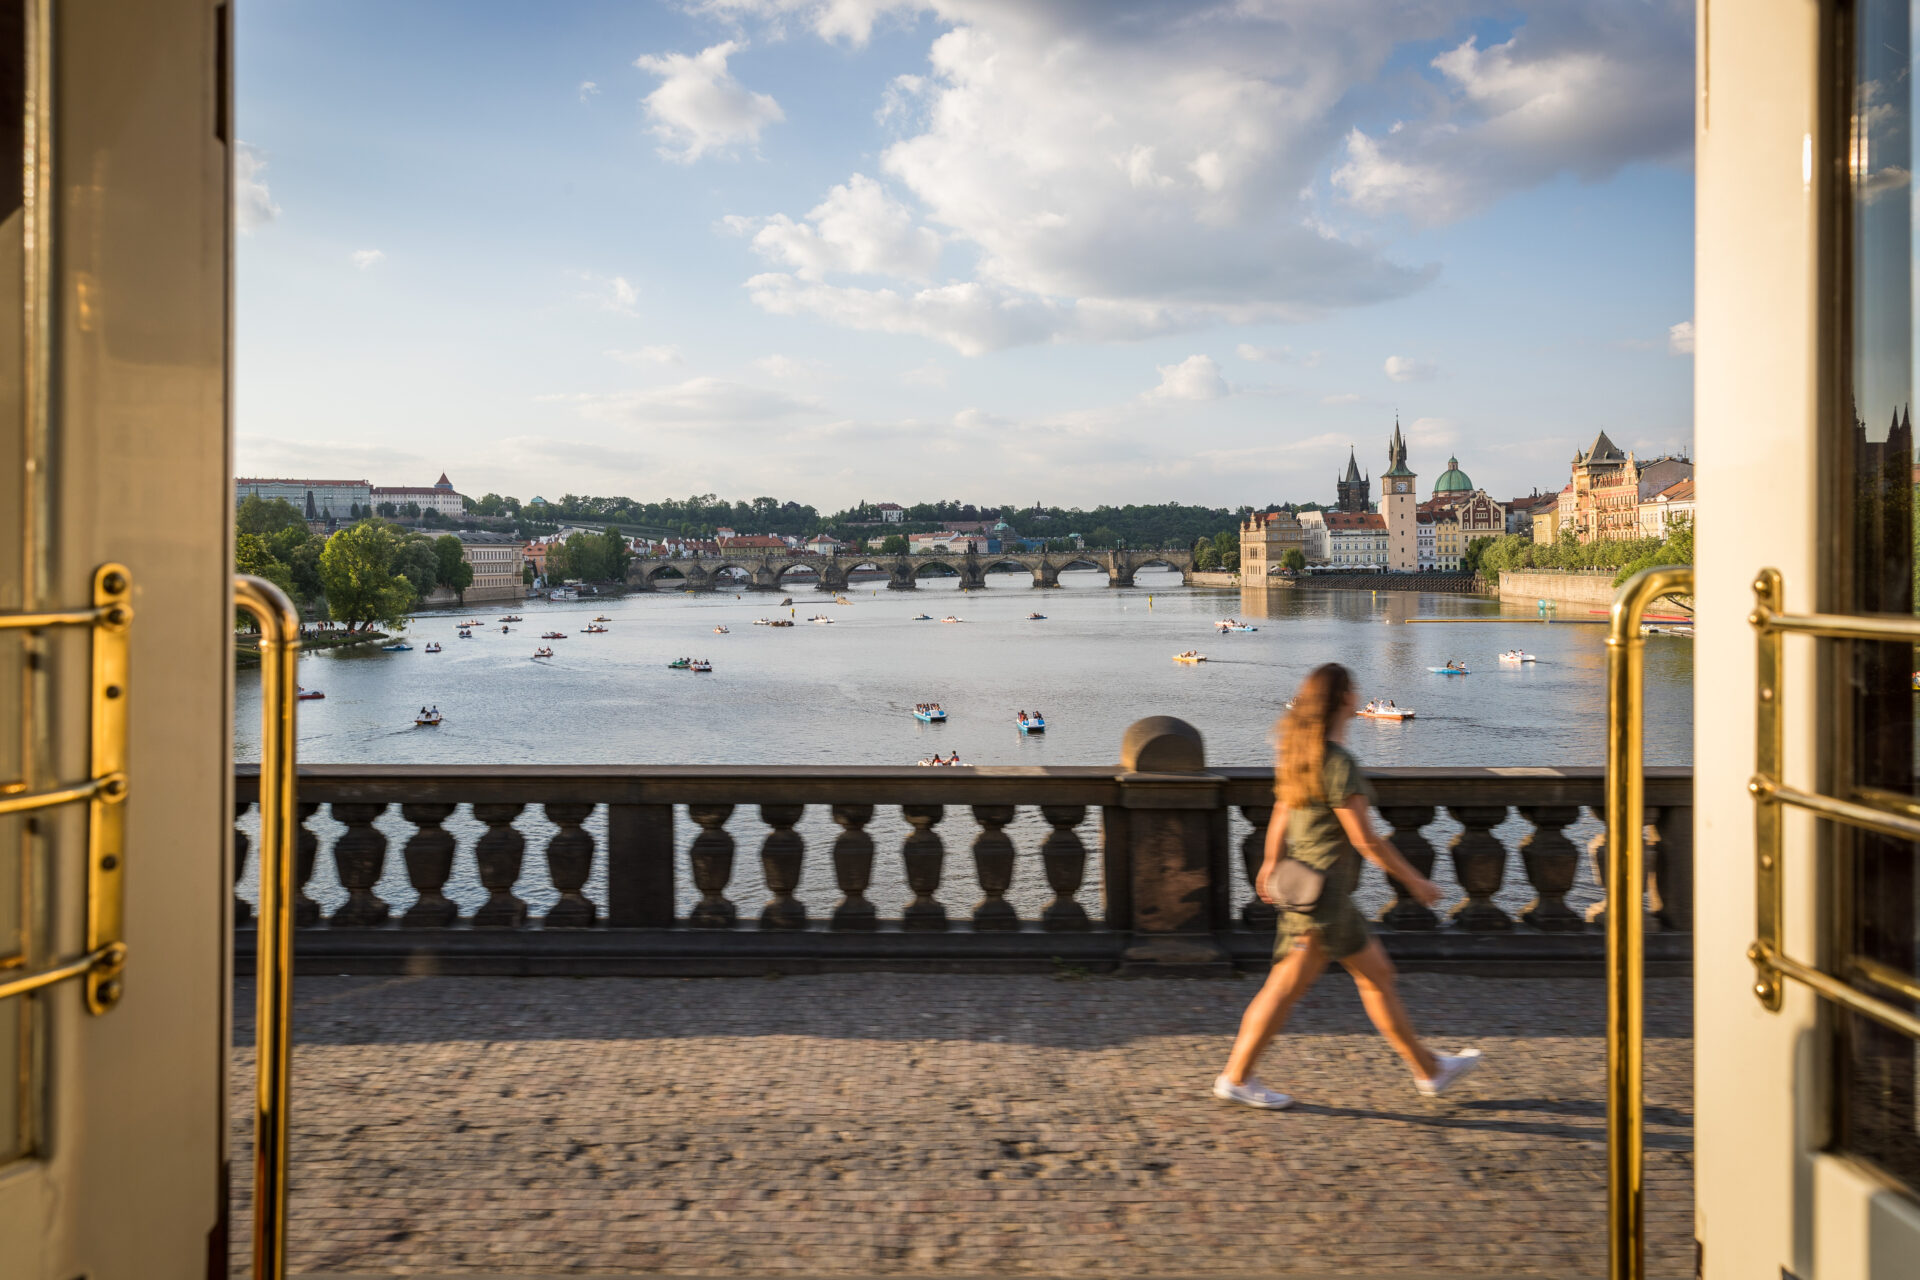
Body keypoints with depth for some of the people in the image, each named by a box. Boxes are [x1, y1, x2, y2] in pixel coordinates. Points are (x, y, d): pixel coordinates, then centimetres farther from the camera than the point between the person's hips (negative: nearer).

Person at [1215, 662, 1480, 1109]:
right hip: (1324, 891, -10)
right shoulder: (1338, 762, -20)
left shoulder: (1302, 752, 7)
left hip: (1306, 882, 10)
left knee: (1377, 974, 15)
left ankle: (1429, 1069, 25)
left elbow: (1281, 814, 17)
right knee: (1287, 986, -1)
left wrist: (1270, 863, 29)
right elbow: (1364, 838, -19)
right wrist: (1415, 881, -10)